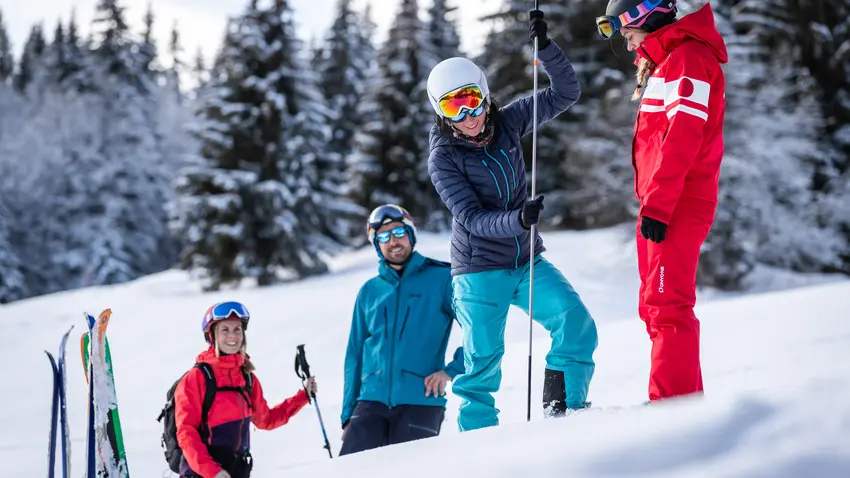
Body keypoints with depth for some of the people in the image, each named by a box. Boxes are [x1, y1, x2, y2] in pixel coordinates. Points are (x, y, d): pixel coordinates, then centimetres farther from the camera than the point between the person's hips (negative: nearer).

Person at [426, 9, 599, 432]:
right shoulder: (443, 158, -11)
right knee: (482, 363, -5)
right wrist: (518, 219, -37)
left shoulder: (506, 123, 0)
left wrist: (544, 46, -15)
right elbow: (472, 218, -20)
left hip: (528, 262, 4)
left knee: (577, 324, -15)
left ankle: (563, 406, -4)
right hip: (480, 272, -4)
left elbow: (564, 94, 0)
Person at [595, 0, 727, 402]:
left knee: (667, 304, -14)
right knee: (655, 305, 15)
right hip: (659, 206, 11)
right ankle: (686, 401, 21)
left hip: (677, 206, -11)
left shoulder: (689, 58, -12)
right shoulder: (662, 63, 20)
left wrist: (657, 206, -25)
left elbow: (681, 138, -21)